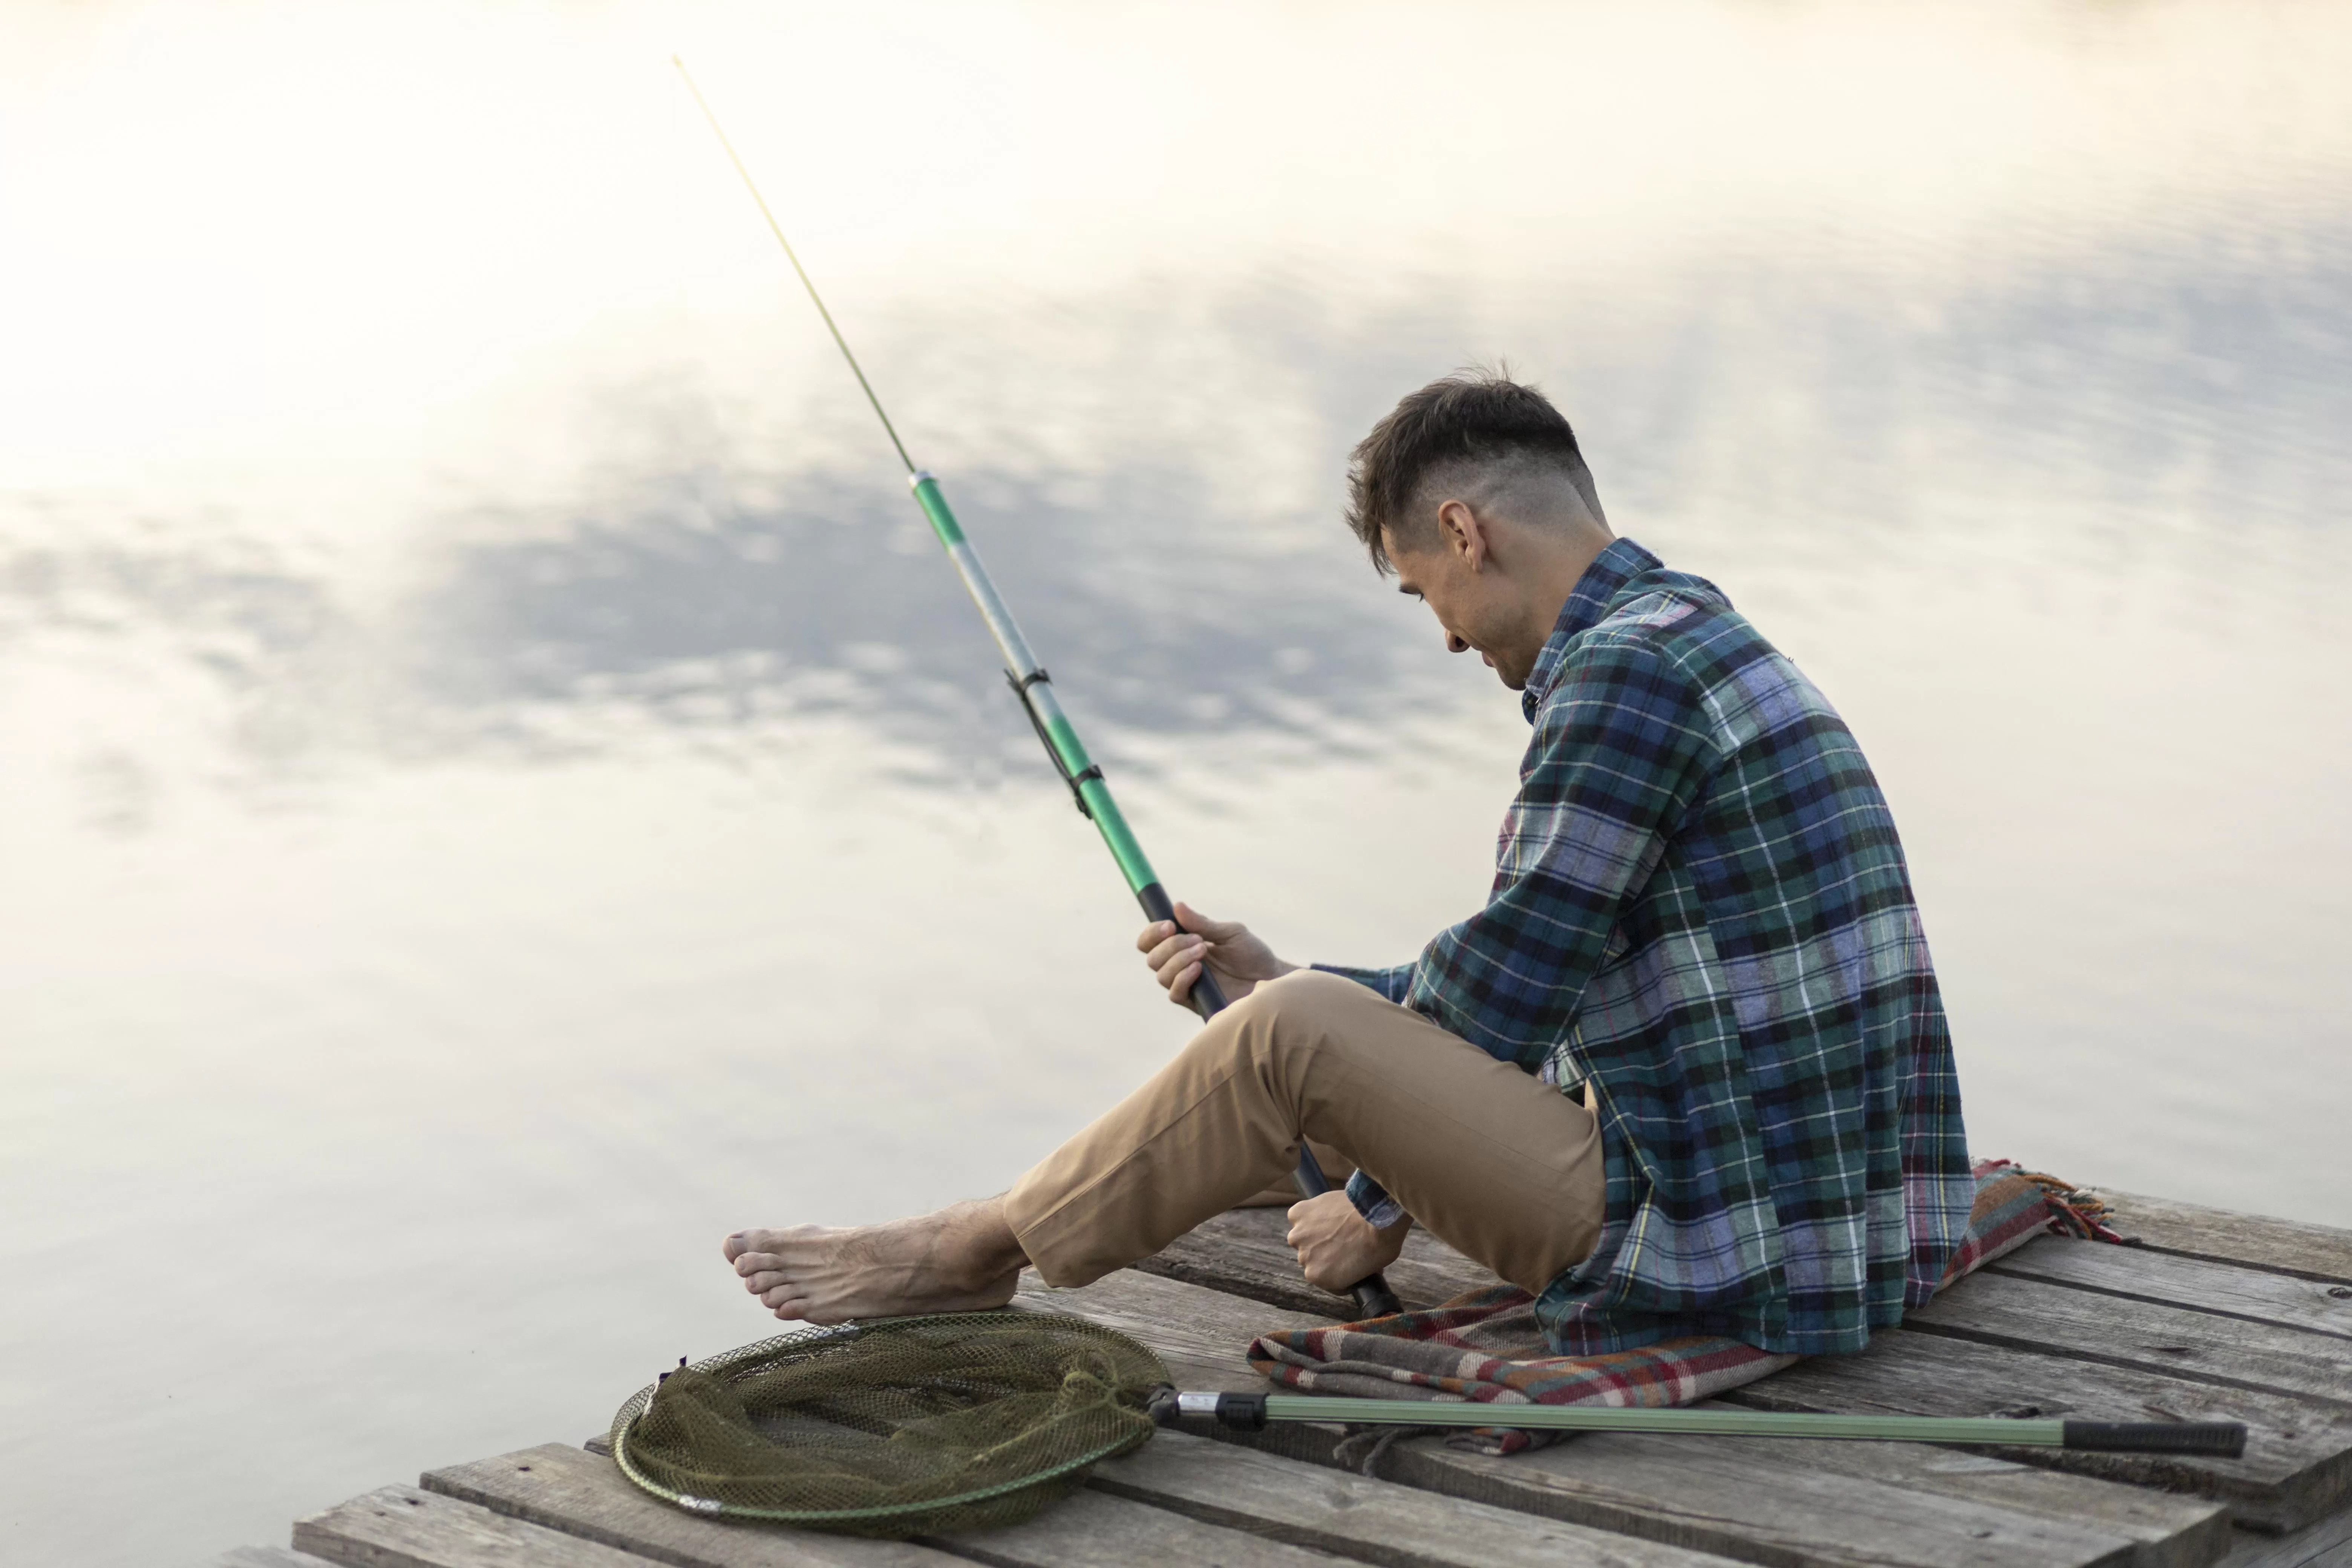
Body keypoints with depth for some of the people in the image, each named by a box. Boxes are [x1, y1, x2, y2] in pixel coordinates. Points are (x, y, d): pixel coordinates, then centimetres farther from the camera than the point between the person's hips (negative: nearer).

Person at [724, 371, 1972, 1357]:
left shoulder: (1627, 671, -15)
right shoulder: (1708, 642, 18)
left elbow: (1506, 992, -13)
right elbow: (1540, 995, 23)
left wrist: (1382, 1208, 1)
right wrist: (1286, 984, 22)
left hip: (1724, 1267, -10)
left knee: (1294, 1036, -12)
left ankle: (973, 1253, 7)